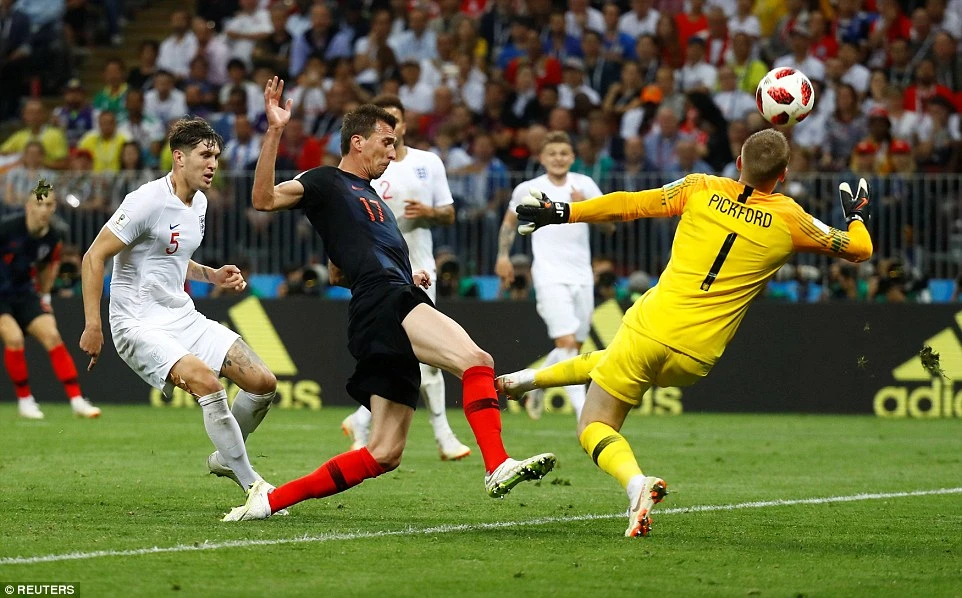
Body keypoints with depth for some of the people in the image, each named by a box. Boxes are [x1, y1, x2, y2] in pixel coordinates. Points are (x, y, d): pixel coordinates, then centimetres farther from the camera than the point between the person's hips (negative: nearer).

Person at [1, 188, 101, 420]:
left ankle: (76, 400, -5)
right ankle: (24, 400, -5)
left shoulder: (54, 237, -7)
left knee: (52, 336, -8)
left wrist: (44, 295, 18)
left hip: (25, 293, 5)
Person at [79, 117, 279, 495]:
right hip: (139, 325, -8)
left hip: (183, 318, 9)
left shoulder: (198, 202, 10)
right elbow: (94, 257, -16)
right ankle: (252, 485, -21)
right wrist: (92, 326, -19)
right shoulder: (148, 202, -16)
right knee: (207, 383, -30)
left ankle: (224, 458, 23)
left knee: (263, 383, -1)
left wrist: (212, 276, 9)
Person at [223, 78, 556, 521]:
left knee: (384, 453, 4)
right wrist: (274, 132, -20)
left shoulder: (370, 197, 33)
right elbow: (264, 199, -10)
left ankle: (270, 499, 7)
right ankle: (498, 468, -42)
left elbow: (338, 273, 39)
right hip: (385, 306, -9)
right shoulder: (327, 183, 6)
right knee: (476, 360, -29)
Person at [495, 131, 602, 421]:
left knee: (574, 347, 11)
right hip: (550, 276, -4)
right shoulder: (528, 190, 2)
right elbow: (510, 221, 19)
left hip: (582, 276, 4)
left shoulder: (585, 185, 5)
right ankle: (583, 411, -23)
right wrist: (503, 255, 8)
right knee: (567, 342, -18)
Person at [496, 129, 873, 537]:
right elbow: (858, 249, 10)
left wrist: (562, 213, 13)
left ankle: (636, 484, -20)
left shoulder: (702, 190, -2)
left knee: (594, 428, 6)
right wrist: (857, 215, 32)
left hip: (649, 329, -2)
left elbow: (628, 205, 2)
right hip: (694, 360, 2)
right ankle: (529, 379, 32)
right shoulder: (789, 219, -1)